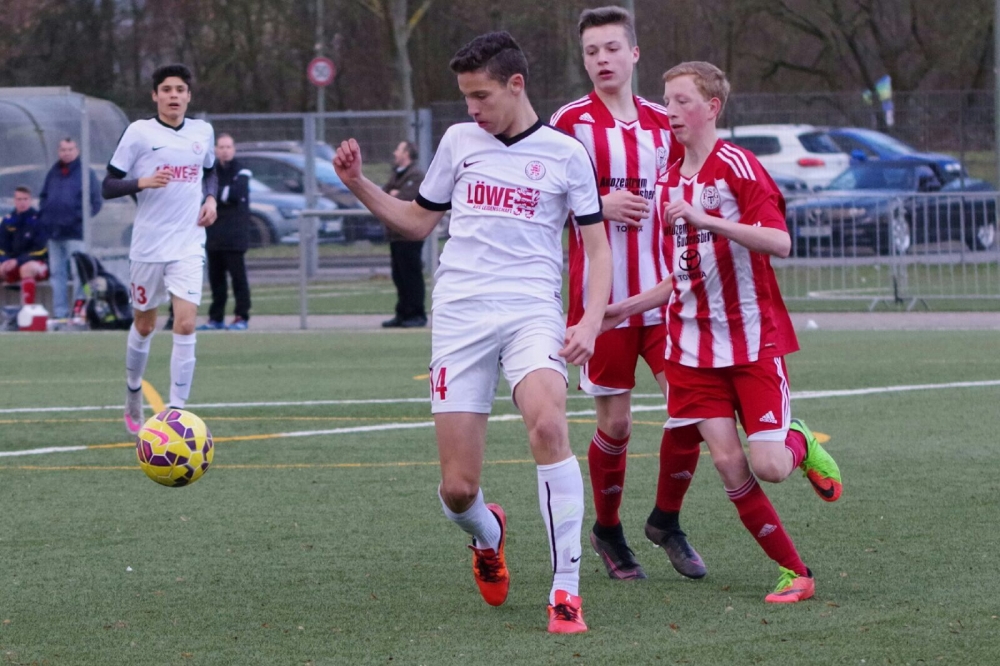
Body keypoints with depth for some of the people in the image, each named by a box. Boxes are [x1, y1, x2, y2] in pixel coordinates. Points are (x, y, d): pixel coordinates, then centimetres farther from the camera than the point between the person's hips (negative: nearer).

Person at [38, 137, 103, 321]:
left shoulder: (86, 173, -1)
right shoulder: (53, 173, 15)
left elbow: (95, 201, -3)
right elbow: (43, 196, 23)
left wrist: (80, 216, -13)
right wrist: (44, 215, 6)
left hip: (75, 232, -6)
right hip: (54, 232, 6)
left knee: (78, 272, -9)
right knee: (57, 273, 8)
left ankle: (80, 307, -4)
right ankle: (59, 312, 12)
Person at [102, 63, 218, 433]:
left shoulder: (203, 132, 5)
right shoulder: (139, 132, -6)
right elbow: (108, 186, -6)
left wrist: (210, 198, 4)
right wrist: (143, 182, -23)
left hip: (189, 246, 2)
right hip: (148, 246, -2)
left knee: (185, 325, -13)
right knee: (144, 325, 11)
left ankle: (176, 412, -12)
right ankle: (133, 393, 37)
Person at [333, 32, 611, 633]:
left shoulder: (565, 152, 5)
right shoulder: (459, 142, 13)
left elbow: (598, 246, 7)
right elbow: (417, 222, 24)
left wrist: (590, 323, -8)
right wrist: (359, 184, 10)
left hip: (532, 312, -3)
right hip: (460, 313, 3)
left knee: (548, 424, -32)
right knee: (458, 490, -4)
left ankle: (566, 589, -25)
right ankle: (488, 536, 35)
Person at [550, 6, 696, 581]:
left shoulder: (662, 123, 10)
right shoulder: (571, 122, -3)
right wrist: (601, 204, -15)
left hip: (660, 291, 3)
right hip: (600, 294, -3)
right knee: (616, 424, 0)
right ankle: (608, 531, 22)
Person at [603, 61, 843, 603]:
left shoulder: (737, 167, -9)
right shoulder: (668, 184, 13)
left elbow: (779, 243, -23)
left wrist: (703, 219, -30)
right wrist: (623, 310, 16)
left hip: (752, 339, -5)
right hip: (693, 346, 5)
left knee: (769, 467, -13)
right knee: (728, 463, -8)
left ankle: (801, 445, 24)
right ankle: (794, 572, 4)